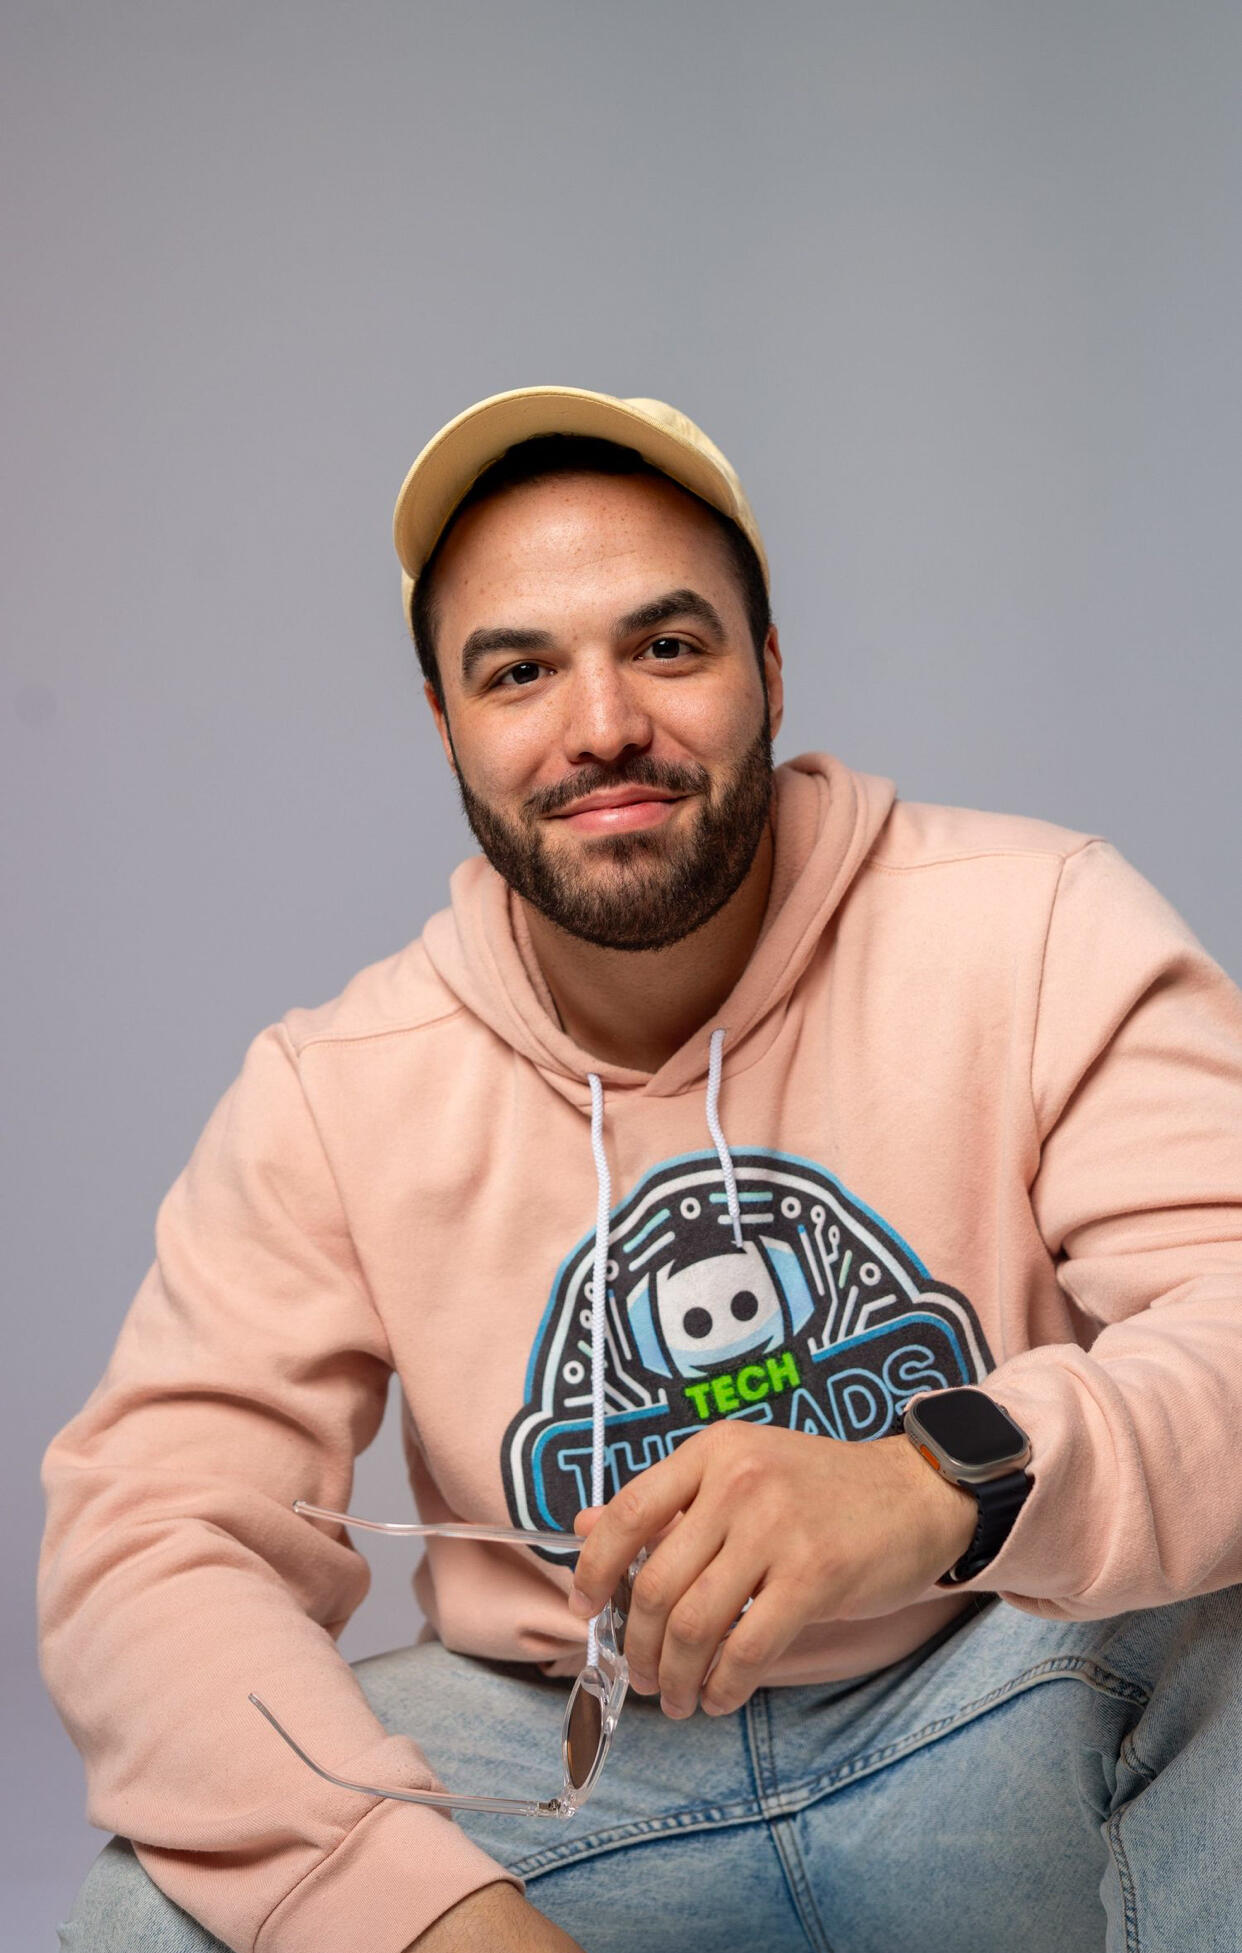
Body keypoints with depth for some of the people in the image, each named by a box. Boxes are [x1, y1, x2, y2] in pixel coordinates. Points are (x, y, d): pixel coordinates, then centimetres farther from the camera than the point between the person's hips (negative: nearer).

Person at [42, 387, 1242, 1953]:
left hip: (1017, 1705, -1)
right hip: (570, 1748, 2)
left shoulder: (1039, 931, -11)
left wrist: (955, 1476, -43)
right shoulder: (330, 1097, -6)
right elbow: (149, 1533, -12)